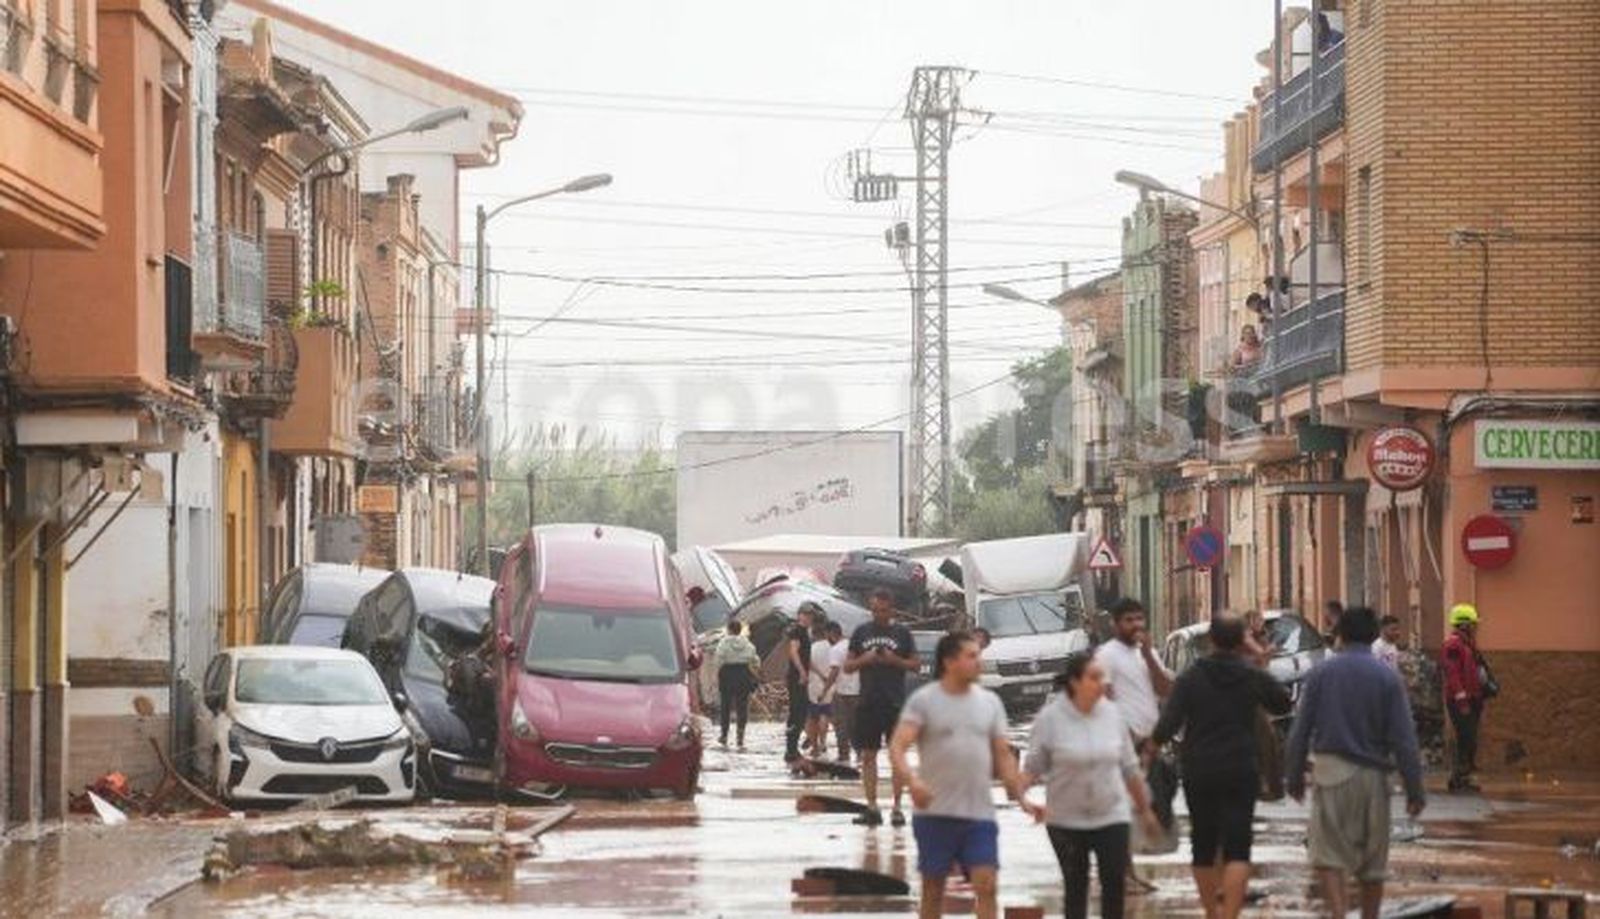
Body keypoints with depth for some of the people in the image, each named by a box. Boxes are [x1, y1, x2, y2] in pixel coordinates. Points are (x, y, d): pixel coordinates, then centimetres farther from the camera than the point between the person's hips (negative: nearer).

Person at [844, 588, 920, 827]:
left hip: (895, 704, -2)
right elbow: (848, 666, 10)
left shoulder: (902, 632, 3)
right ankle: (872, 808, 8)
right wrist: (864, 660, -9)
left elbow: (916, 664, 4)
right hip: (868, 703, 2)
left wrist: (895, 660, -12)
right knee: (868, 755, 3)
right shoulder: (861, 632, 8)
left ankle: (897, 808, 3)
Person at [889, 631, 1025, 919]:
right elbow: (897, 747, -15)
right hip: (935, 812, -3)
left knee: (987, 885, -7)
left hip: (980, 813, 3)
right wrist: (911, 779, -34)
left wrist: (1021, 796, 3)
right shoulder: (923, 700, -5)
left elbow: (1003, 754, 13)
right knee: (933, 888, 8)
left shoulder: (990, 702, 8)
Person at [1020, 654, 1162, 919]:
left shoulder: (1111, 714, 1)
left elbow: (1129, 768, 10)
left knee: (1115, 882, -4)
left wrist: (1145, 809, 15)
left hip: (1111, 815, 2)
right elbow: (1033, 766, -7)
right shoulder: (1051, 717, -9)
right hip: (1067, 819, -2)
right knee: (1075, 885, 6)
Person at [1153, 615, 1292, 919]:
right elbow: (1282, 704, 16)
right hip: (1241, 771, -1)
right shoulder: (1254, 677, -2)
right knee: (1237, 848, -5)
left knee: (1203, 845, 14)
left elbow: (1169, 723, -11)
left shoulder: (1190, 678, -4)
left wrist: (1154, 743, 9)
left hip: (1198, 771, 1)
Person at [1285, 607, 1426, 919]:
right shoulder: (1387, 677, -1)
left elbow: (1300, 731, 3)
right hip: (1372, 775, 1)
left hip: (1330, 768, -1)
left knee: (1328, 854, -3)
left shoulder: (1321, 673, 1)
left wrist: (1295, 776, 12)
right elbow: (1403, 739, -4)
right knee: (1373, 860, 12)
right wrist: (1415, 790, -1)